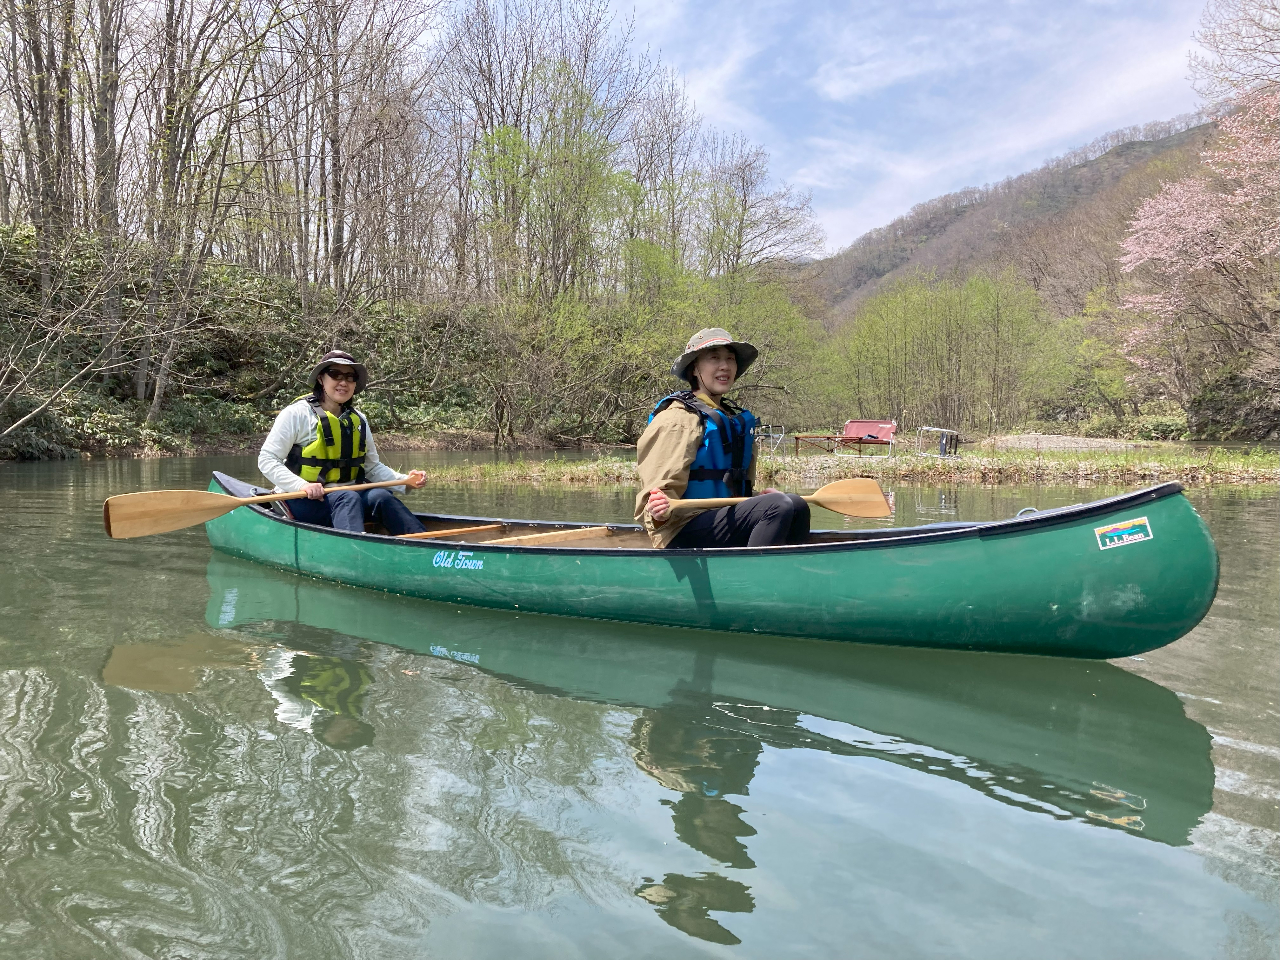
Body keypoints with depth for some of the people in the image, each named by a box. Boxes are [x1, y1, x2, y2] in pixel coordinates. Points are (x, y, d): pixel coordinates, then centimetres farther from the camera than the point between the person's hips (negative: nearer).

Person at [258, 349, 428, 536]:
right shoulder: (297, 413, -4)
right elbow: (266, 460, -7)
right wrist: (302, 486, -23)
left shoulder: (358, 420, 13)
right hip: (302, 501, -5)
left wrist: (405, 480, -3)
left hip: (347, 495, 5)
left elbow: (373, 466, 16)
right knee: (348, 497, -34)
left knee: (380, 496, -26)